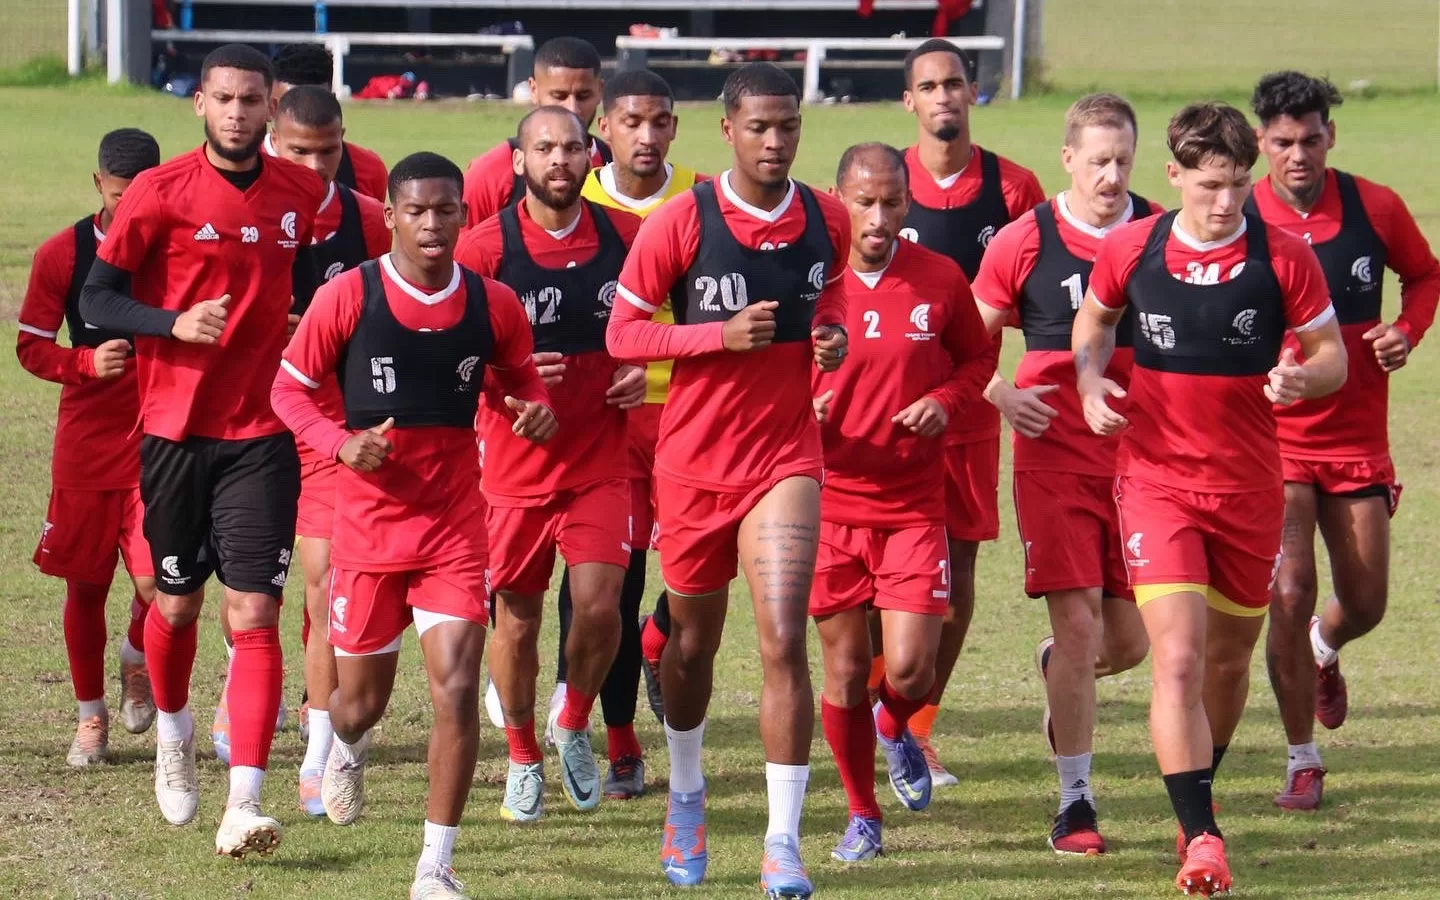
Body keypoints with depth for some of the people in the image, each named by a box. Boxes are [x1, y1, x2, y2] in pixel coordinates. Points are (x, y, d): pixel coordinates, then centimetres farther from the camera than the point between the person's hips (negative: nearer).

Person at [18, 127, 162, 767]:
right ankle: (90, 716, 25)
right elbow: (31, 347, 1)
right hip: (86, 442, 1)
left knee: (156, 581, -13)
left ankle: (137, 660, 22)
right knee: (85, 584, 8)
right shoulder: (63, 254, -3)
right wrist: (88, 363, -16)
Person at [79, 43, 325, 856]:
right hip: (176, 428, 0)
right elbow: (97, 299, -6)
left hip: (265, 431, 1)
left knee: (256, 613, -10)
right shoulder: (161, 193, -6)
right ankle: (175, 734, 44)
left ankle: (244, 803, -16)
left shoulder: (302, 194, 3)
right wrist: (175, 323, -21)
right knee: (177, 602, 14)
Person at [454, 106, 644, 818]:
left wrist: (641, 370, 0)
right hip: (514, 461, -1)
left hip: (600, 459, 1)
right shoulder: (484, 246, -7)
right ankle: (523, 759, 26)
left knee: (599, 603, -11)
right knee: (517, 619, 6)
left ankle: (574, 726, 17)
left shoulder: (623, 236, 1)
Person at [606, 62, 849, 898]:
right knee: (693, 639, 16)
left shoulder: (828, 220, -1)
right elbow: (623, 331, -7)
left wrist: (833, 333, -3)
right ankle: (686, 790, 44)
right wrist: (723, 334, -20)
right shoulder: (681, 222, -11)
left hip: (786, 455, 0)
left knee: (784, 640, -14)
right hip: (693, 454, 0)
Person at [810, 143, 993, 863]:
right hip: (830, 500, 0)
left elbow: (978, 358, 14)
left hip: (912, 503, 0)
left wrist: (945, 400, -6)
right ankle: (862, 816, 23)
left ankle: (895, 729, 29)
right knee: (844, 669, 4)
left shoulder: (940, 280, -2)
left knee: (910, 671, -9)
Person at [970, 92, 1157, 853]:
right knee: (1078, 623, -9)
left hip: (1141, 456, 3)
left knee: (1129, 640, 4)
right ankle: (1074, 800, 0)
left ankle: (1060, 672, 41)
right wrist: (1000, 394, -12)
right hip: (1055, 455, -2)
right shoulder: (1025, 241, -2)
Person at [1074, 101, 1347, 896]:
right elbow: (1094, 317, 17)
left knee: (1228, 661, 15)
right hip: (1156, 479, -1)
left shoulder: (1283, 257, -6)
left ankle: (1196, 799, 40)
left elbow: (1332, 355, 1)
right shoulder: (1130, 250, -3)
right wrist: (1089, 381, -2)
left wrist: (1302, 378, -21)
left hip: (1250, 487, 1)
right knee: (1178, 658, -16)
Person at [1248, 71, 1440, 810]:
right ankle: (1302, 761, 1)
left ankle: (1322, 650, 46)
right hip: (1271, 438, -2)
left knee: (1365, 604, 7)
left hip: (1356, 436, 3)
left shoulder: (1374, 209, -4)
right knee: (1289, 592, -14)